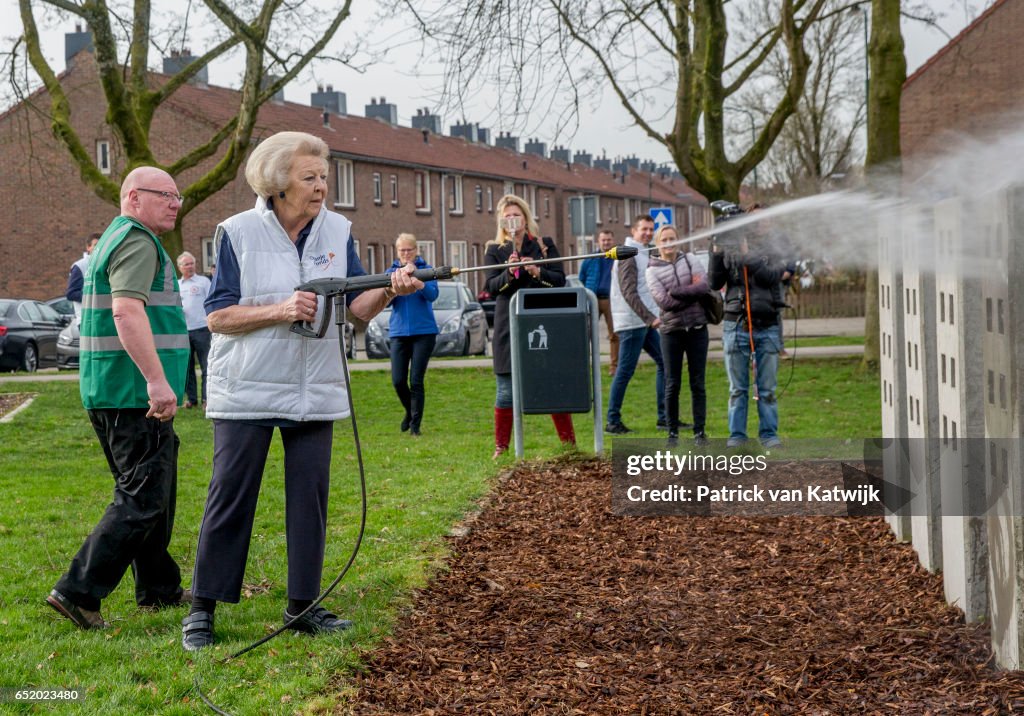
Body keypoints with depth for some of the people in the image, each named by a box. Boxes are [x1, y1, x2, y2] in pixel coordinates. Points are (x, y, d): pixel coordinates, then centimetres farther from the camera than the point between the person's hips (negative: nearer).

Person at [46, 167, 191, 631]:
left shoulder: (114, 240, 22)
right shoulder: (138, 242, -12)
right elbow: (127, 311, -25)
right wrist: (156, 380, -30)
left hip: (110, 395, 11)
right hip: (136, 395, -11)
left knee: (149, 492, 18)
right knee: (142, 499, -10)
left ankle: (158, 589, 27)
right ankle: (77, 592, -13)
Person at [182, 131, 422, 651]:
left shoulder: (338, 231, 6)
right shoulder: (239, 233, -5)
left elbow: (359, 308, 1)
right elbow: (217, 316, -7)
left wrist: (389, 290, -20)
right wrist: (282, 311, -20)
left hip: (315, 390, 4)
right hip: (246, 390, -4)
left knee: (310, 496, 5)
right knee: (230, 498, -1)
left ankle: (302, 605, 15)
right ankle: (202, 608, 8)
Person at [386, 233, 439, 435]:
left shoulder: (426, 269, 2)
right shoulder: (392, 271, 9)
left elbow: (432, 295, -11)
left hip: (424, 331, -2)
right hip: (399, 332, 2)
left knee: (416, 380, -5)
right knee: (398, 380, -1)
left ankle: (415, 424, 4)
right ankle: (410, 412, 26)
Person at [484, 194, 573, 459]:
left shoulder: (545, 245, 9)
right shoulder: (495, 251, 10)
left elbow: (560, 280, 1)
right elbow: (492, 287, -3)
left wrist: (537, 271, -17)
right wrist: (509, 273, -22)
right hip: (508, 328, 0)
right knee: (506, 391, 2)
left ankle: (568, 443, 6)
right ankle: (501, 447, 9)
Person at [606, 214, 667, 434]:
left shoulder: (642, 254, 19)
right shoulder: (629, 255, -11)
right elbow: (629, 293, -19)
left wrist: (652, 317, 13)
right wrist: (650, 317, -23)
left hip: (645, 321, 10)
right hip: (632, 322, -10)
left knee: (664, 363, 9)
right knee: (625, 371, -7)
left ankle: (664, 417, 13)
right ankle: (613, 421, -1)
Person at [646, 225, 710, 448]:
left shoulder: (689, 259, 6)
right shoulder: (653, 270, 0)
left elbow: (703, 285, -10)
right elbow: (664, 302, -13)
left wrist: (676, 292, -16)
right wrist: (692, 292, -12)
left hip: (697, 329, 1)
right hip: (671, 331, -1)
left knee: (697, 383, 5)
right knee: (672, 384, 2)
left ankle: (699, 431, 11)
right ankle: (673, 432, 11)